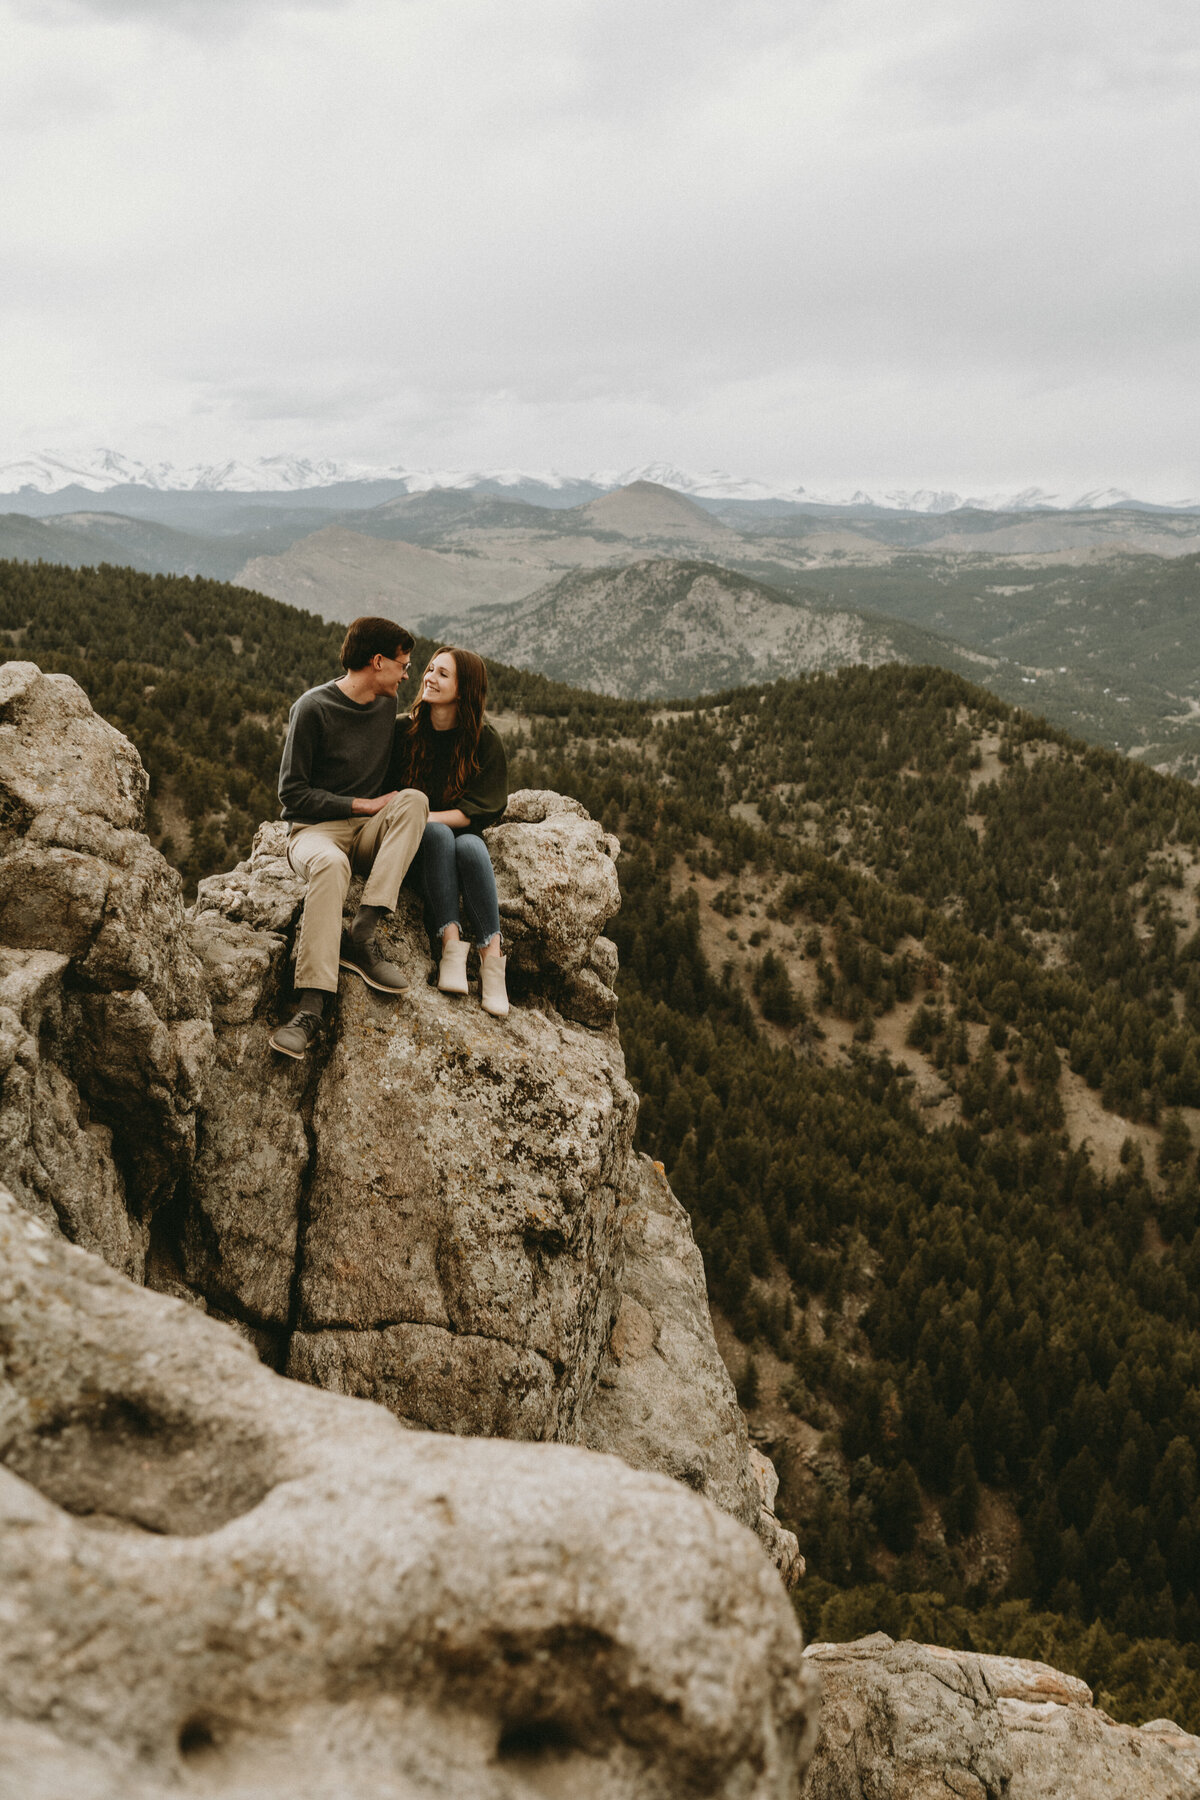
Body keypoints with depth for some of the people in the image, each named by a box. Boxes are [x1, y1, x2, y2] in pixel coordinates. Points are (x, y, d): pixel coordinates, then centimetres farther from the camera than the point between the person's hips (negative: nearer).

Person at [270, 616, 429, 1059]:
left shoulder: (386, 707, 14)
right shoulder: (314, 708, -6)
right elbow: (292, 792, -9)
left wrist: (400, 808, 6)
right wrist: (363, 805, -11)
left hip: (369, 835, 5)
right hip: (315, 829, -5)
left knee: (414, 800, -26)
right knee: (330, 863, -40)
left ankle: (362, 935, -34)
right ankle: (311, 1006, -48)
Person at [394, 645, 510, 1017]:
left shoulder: (484, 738, -3)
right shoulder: (405, 733, 0)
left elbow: (480, 809, -8)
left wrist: (425, 815, -20)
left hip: (463, 835, 0)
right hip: (418, 845, 0)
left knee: (470, 846, -35)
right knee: (437, 834, -35)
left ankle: (491, 955, -34)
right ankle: (450, 943, -40)